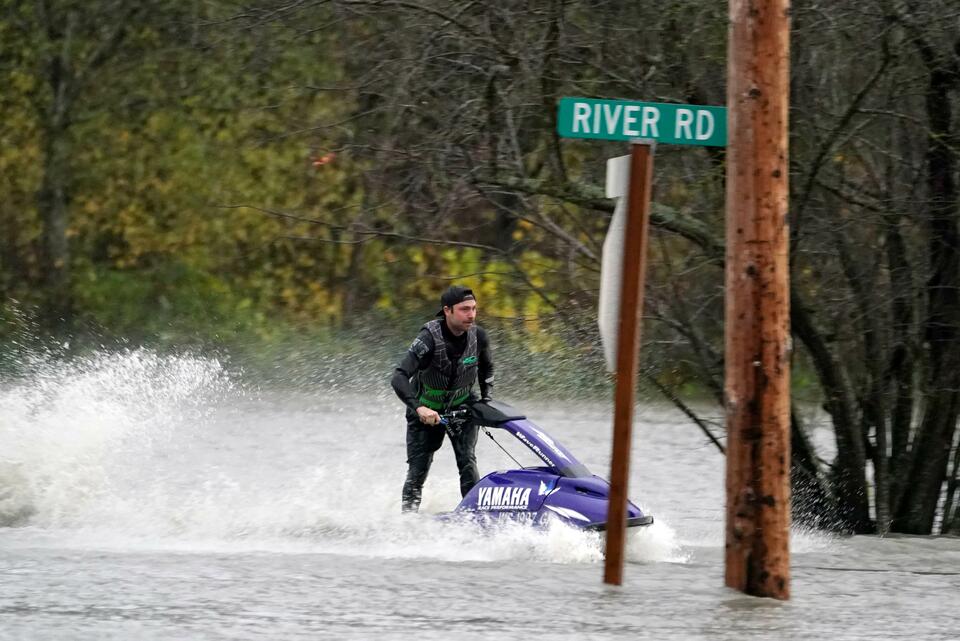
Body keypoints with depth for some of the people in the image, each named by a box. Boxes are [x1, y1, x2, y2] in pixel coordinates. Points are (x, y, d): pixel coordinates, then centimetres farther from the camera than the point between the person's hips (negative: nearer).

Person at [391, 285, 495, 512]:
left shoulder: (478, 336, -12)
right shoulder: (429, 338, -27)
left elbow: (486, 368, 12)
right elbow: (399, 378, -36)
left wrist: (487, 399, -1)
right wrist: (418, 408, -50)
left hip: (462, 407, 2)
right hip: (427, 412, -2)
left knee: (467, 462, -16)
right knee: (418, 472, -3)